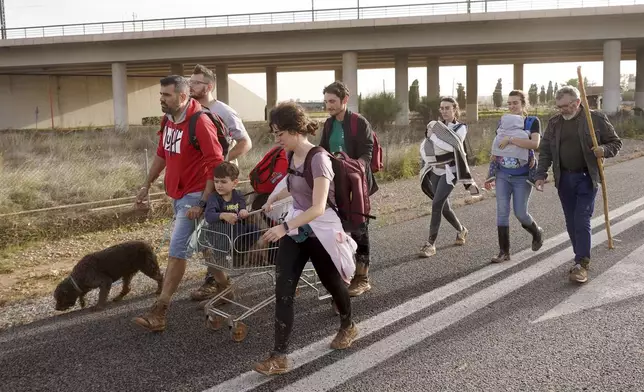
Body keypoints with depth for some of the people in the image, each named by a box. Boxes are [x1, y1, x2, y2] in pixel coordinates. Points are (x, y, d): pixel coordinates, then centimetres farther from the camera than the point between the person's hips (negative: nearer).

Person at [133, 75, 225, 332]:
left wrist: (203, 203, -23)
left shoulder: (200, 123, -20)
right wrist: (147, 185, 20)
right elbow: (162, 154, 20)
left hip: (193, 196, -9)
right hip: (176, 194, 9)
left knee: (176, 251, -10)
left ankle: (159, 312, -8)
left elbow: (215, 164, -22)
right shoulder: (169, 120, 7)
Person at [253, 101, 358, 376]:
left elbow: (318, 207, -30)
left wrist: (284, 226, -37)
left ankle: (348, 327, 45)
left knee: (332, 283, 16)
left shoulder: (318, 158, -23)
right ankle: (279, 356, -3)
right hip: (295, 229, 6)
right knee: (283, 291, -5)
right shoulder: (291, 155, 1)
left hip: (320, 230, -6)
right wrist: (274, 198, 26)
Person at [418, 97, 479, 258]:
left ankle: (431, 244, -15)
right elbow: (425, 147, 8)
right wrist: (429, 135, -10)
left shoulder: (460, 127, -3)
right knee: (444, 207, 13)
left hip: (449, 171, -6)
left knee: (436, 204, -18)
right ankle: (461, 230, 40)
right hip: (435, 171, 6)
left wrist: (434, 134, -17)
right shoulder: (437, 125, 10)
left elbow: (453, 145, -22)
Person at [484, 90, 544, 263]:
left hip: (522, 176, -4)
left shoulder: (533, 122, -3)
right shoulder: (503, 122, 8)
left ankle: (537, 232, 31)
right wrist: (490, 175, 11)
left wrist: (510, 139, -22)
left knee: (520, 213, -1)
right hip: (502, 175, 4)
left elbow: (535, 144, -22)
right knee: (502, 212, -2)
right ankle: (504, 251, 5)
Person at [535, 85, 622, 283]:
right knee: (571, 222, 8)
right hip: (564, 179, 4)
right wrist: (541, 175, 0)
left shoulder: (596, 118, -4)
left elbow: (615, 143, 2)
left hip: (586, 178, -4)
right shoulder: (554, 123, 6)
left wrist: (604, 150, -20)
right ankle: (582, 258, 21)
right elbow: (545, 151, 10)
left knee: (582, 221, -9)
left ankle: (582, 264, -4)